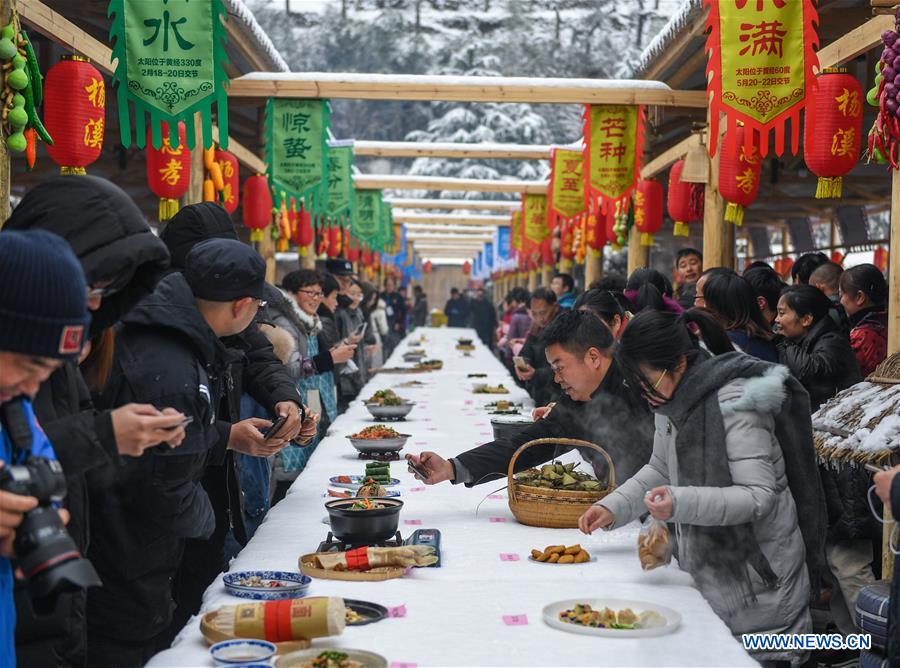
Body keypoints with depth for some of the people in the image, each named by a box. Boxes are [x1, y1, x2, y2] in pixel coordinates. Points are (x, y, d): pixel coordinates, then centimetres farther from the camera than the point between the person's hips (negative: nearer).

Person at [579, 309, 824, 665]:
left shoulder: (735, 404, -22)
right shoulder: (675, 401, 5)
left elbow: (761, 495, -25)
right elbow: (660, 468, 17)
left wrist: (681, 504, -36)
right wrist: (613, 508, 2)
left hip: (755, 574, -8)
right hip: (709, 565, 8)